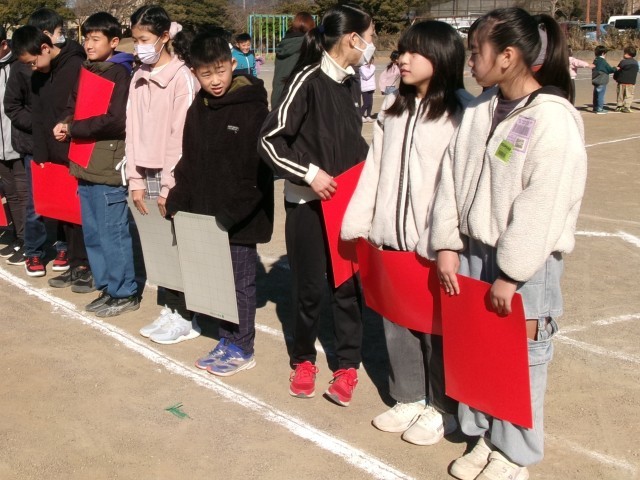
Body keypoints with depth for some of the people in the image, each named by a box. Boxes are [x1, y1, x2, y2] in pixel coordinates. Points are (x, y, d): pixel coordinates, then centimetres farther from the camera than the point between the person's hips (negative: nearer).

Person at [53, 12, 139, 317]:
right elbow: (72, 109, 20)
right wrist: (65, 126, -2)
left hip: (109, 168, -8)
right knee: (93, 233, 14)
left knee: (113, 234, -1)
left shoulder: (120, 74, -9)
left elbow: (115, 120, -18)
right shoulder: (85, 72, 15)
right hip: (85, 165, 8)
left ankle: (125, 293, 10)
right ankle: (107, 287, 25)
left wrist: (72, 129, -13)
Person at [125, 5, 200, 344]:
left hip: (173, 176, -6)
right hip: (148, 174, 6)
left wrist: (169, 186, -14)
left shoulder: (182, 77, -9)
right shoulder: (138, 78, 11)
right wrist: (136, 180, 4)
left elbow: (181, 136, -13)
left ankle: (186, 317, 9)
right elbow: (133, 129, 10)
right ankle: (169, 309, 18)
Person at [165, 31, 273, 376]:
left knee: (240, 281, 4)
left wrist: (233, 211, -20)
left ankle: (242, 349, 18)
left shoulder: (253, 108, -12)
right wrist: (178, 201, 6)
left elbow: (260, 167, -17)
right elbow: (189, 162, 16)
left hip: (241, 218, -6)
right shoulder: (197, 110, 9)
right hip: (207, 215, 7)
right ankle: (226, 340, 29)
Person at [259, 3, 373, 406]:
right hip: (308, 203, -5)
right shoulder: (309, 80, -13)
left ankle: (348, 365, 19)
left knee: (348, 284, 6)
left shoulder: (349, 83, 8)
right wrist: (309, 173, -18)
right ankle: (304, 360, 26)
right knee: (310, 287, 5)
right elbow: (270, 139, -15)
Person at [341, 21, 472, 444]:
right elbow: (374, 169, 10)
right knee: (396, 323, 15)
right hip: (392, 238, 6)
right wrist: (358, 223, 7)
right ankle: (409, 399, 32)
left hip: (435, 244, -6)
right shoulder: (393, 108, 10)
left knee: (437, 327, 6)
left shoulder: (462, 112, -11)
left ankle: (443, 409, 25)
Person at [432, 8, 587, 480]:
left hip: (525, 264, -7)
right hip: (471, 253, 7)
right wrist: (447, 245, 1)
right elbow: (452, 178, 7)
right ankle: (484, 436, 34)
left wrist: (511, 274, -18)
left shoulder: (554, 120, -17)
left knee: (518, 360, 6)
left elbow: (541, 206, -20)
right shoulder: (478, 110, 6)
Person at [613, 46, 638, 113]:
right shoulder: (636, 62, 5)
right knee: (629, 95, 4)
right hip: (631, 82, 2)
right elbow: (636, 72, 12)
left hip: (622, 82, -2)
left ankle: (619, 106, 16)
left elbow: (617, 70, -4)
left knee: (620, 95, 10)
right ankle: (626, 107, -4)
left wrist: (615, 77, 14)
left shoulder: (623, 62, -10)